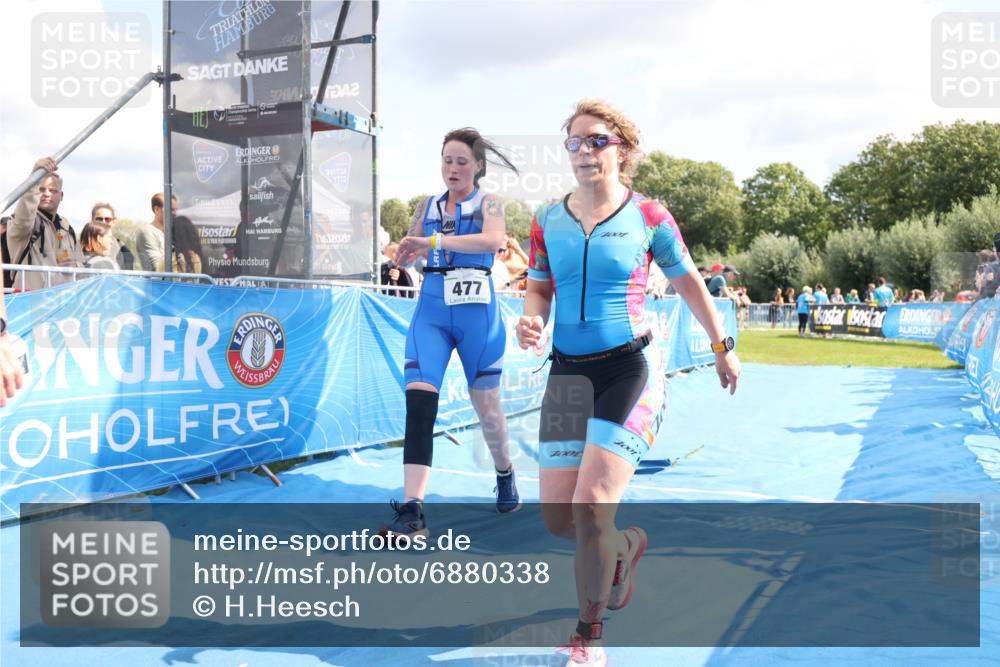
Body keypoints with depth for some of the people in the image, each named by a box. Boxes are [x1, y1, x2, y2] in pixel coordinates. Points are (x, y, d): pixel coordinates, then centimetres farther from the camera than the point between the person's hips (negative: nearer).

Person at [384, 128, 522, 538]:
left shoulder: (488, 204, 2)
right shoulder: (427, 207, 13)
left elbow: (493, 241, -19)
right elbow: (406, 255, 19)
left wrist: (435, 241, -26)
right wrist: (402, 254, -6)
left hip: (477, 312, -2)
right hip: (431, 311, 2)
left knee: (486, 406, 10)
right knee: (418, 402, -16)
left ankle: (505, 474, 40)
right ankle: (412, 510, -19)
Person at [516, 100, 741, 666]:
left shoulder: (648, 216, -3)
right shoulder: (547, 220, 5)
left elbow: (688, 282, 9)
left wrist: (723, 348, 16)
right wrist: (531, 321, -9)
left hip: (629, 367, -4)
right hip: (568, 370, 4)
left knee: (591, 506, -14)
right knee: (557, 517, 3)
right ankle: (625, 545, 39)